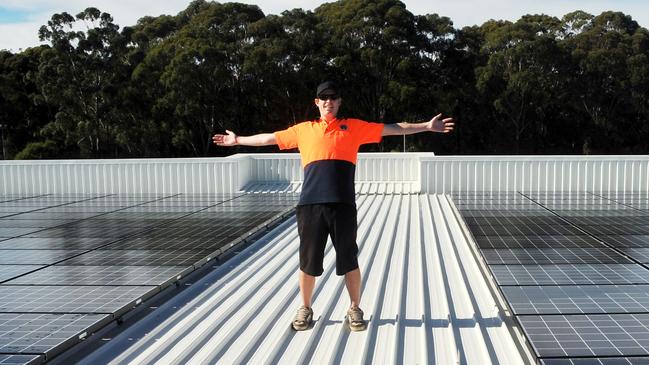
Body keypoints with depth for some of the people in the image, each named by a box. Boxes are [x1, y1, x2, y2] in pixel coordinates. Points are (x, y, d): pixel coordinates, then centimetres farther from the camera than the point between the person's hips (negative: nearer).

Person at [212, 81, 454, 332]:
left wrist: (427, 126, 10)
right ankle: (305, 309, 23)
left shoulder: (353, 127, 14)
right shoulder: (303, 129, 17)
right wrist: (237, 140, 31)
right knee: (308, 261, 6)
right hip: (310, 204, 1)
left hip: (342, 204, -1)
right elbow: (269, 138, 26)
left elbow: (392, 128, 14)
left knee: (349, 260, 4)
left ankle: (354, 310, 20)